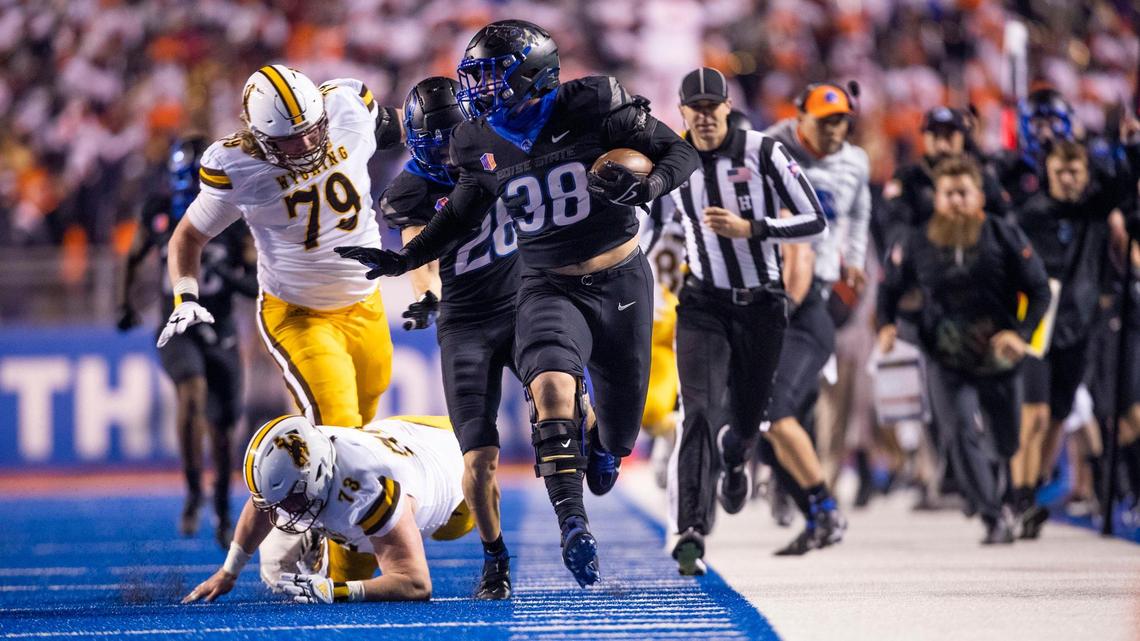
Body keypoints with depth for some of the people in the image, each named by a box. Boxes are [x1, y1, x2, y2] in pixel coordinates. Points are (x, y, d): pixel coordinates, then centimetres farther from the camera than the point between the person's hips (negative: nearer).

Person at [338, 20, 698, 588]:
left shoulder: (592, 109, -15)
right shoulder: (482, 143, -3)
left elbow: (680, 152, -9)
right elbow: (461, 213, 16)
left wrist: (646, 186, -29)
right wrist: (405, 259, 7)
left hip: (621, 281, -1)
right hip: (549, 286, 1)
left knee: (620, 419, 8)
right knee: (551, 387, -28)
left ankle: (604, 448, 48)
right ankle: (573, 527, -27)